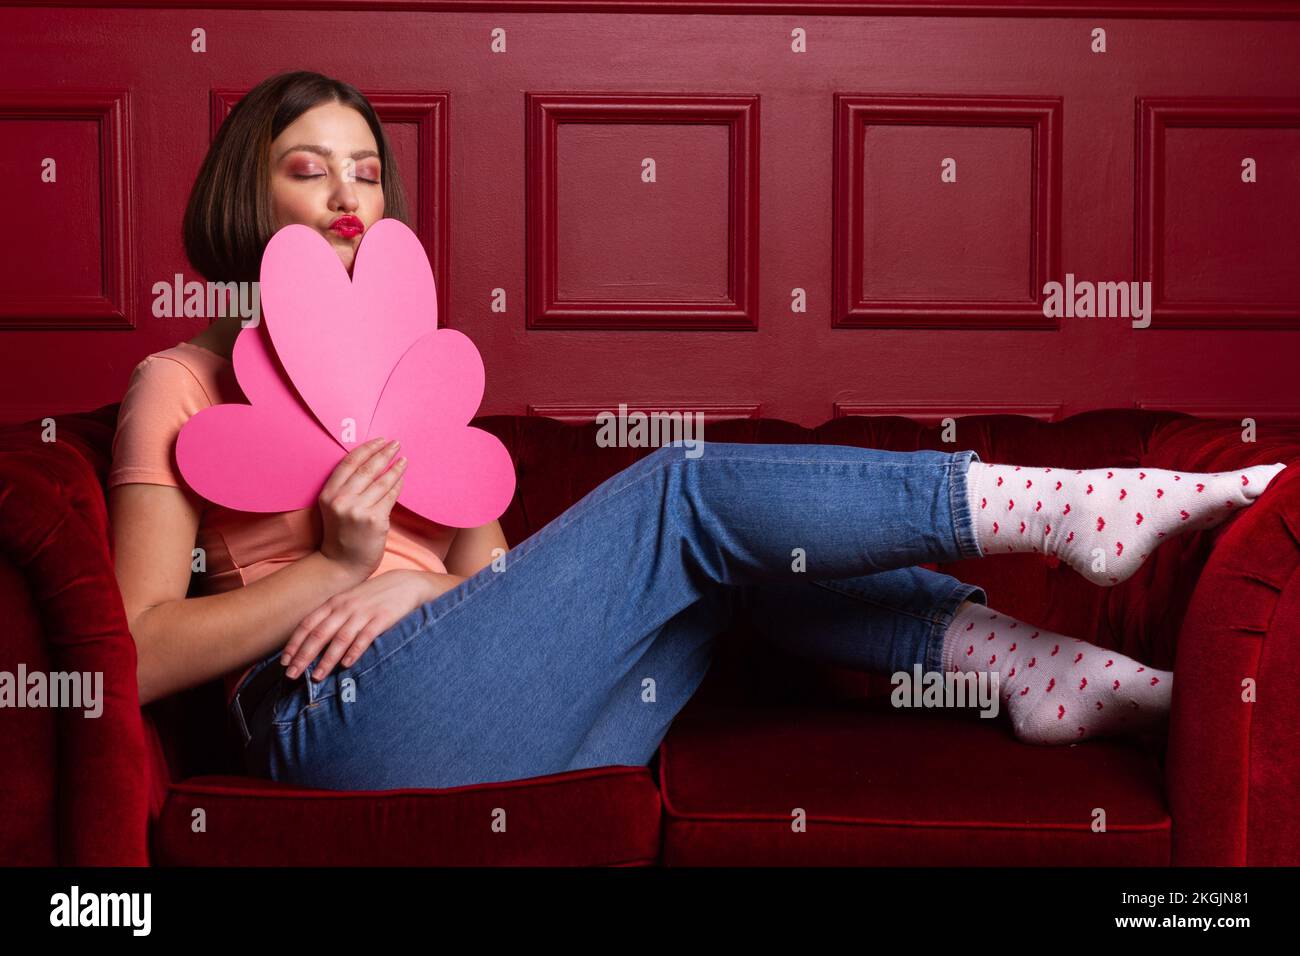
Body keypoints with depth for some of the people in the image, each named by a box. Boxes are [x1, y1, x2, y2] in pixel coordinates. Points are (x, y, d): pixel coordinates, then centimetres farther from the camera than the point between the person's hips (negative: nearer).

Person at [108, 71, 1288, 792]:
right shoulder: (184, 381, 8)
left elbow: (487, 565, 14)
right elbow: (140, 650, -3)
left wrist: (415, 584, -10)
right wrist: (339, 567, -15)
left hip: (507, 747, 6)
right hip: (350, 718, -6)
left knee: (742, 542, -6)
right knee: (688, 494, -17)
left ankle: (1043, 671, -15)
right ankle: (1063, 504, -16)